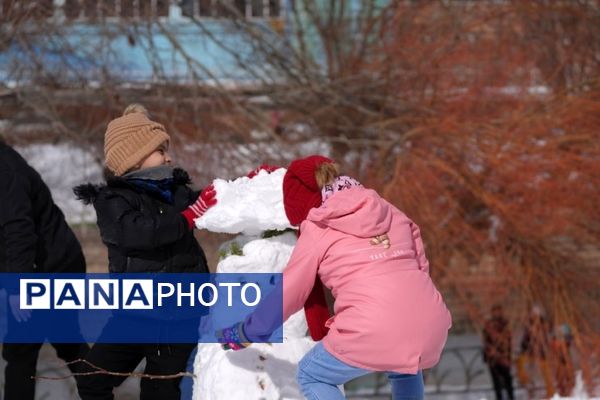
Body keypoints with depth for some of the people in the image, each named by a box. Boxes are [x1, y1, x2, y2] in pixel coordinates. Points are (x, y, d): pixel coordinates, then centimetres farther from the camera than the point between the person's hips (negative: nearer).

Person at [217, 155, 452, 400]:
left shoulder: (318, 230, 8)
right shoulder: (388, 212, 21)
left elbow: (285, 295, 14)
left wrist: (245, 334, 29)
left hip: (373, 333, -6)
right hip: (432, 328, 6)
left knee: (311, 376, 18)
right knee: (403, 365, 39)